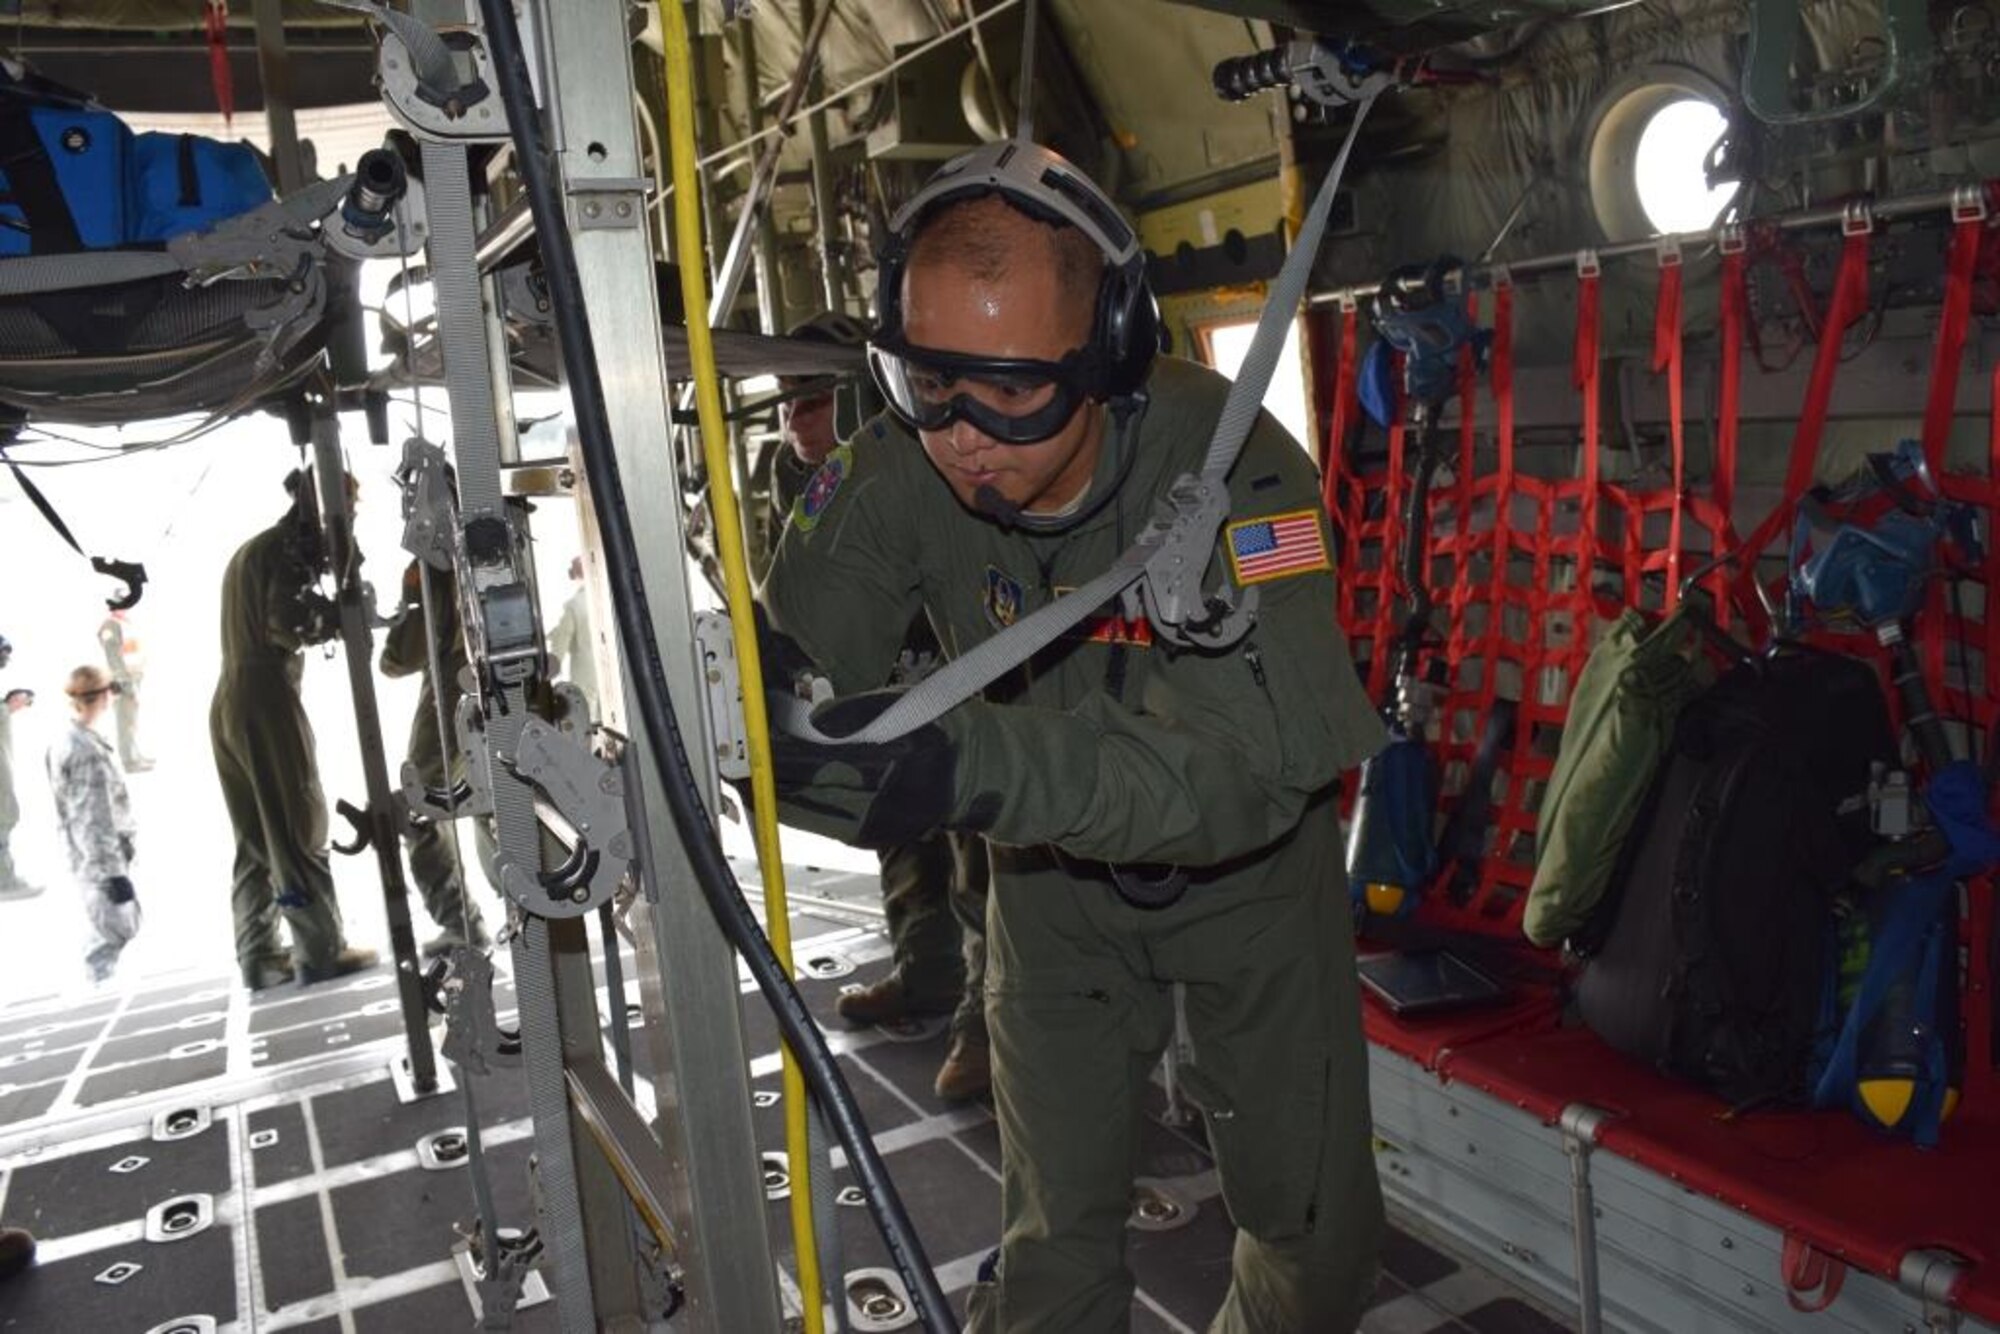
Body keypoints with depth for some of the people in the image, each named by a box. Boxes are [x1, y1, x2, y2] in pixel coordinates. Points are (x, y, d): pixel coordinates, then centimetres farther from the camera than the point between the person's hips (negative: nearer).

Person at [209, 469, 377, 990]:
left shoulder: (252, 548, 22)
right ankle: (322, 952, -1)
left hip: (231, 700, 9)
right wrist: (335, 615, -2)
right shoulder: (289, 547, -7)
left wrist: (322, 614, 4)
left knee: (256, 839, 10)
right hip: (267, 698, -9)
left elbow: (265, 622, 16)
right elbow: (287, 624, -18)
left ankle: (260, 957, 12)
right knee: (300, 830, -4)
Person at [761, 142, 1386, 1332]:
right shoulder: (899, 475, -21)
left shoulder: (1231, 464, -33)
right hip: (1057, 885, 2)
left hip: (1251, 873, -1)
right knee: (1058, 1229, 12)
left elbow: (1263, 748, -45)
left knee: (1316, 1222, 14)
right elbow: (793, 657, -20)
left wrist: (977, 768, -59)